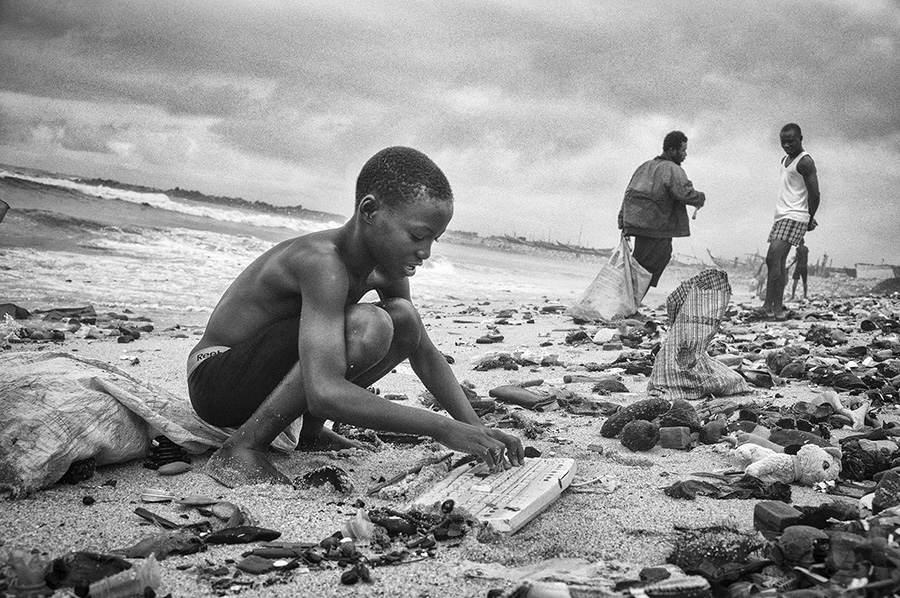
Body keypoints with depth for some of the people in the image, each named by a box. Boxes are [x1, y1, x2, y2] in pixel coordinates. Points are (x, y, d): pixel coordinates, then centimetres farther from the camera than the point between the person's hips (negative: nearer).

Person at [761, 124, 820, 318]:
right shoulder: (785, 160, 18)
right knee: (779, 261, 6)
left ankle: (768, 305, -19)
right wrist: (808, 218, 21)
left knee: (773, 258, -18)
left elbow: (814, 194, -13)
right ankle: (778, 307, 8)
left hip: (794, 217, -9)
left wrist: (810, 219, -3)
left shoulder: (805, 162, -10)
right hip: (781, 215, 9)